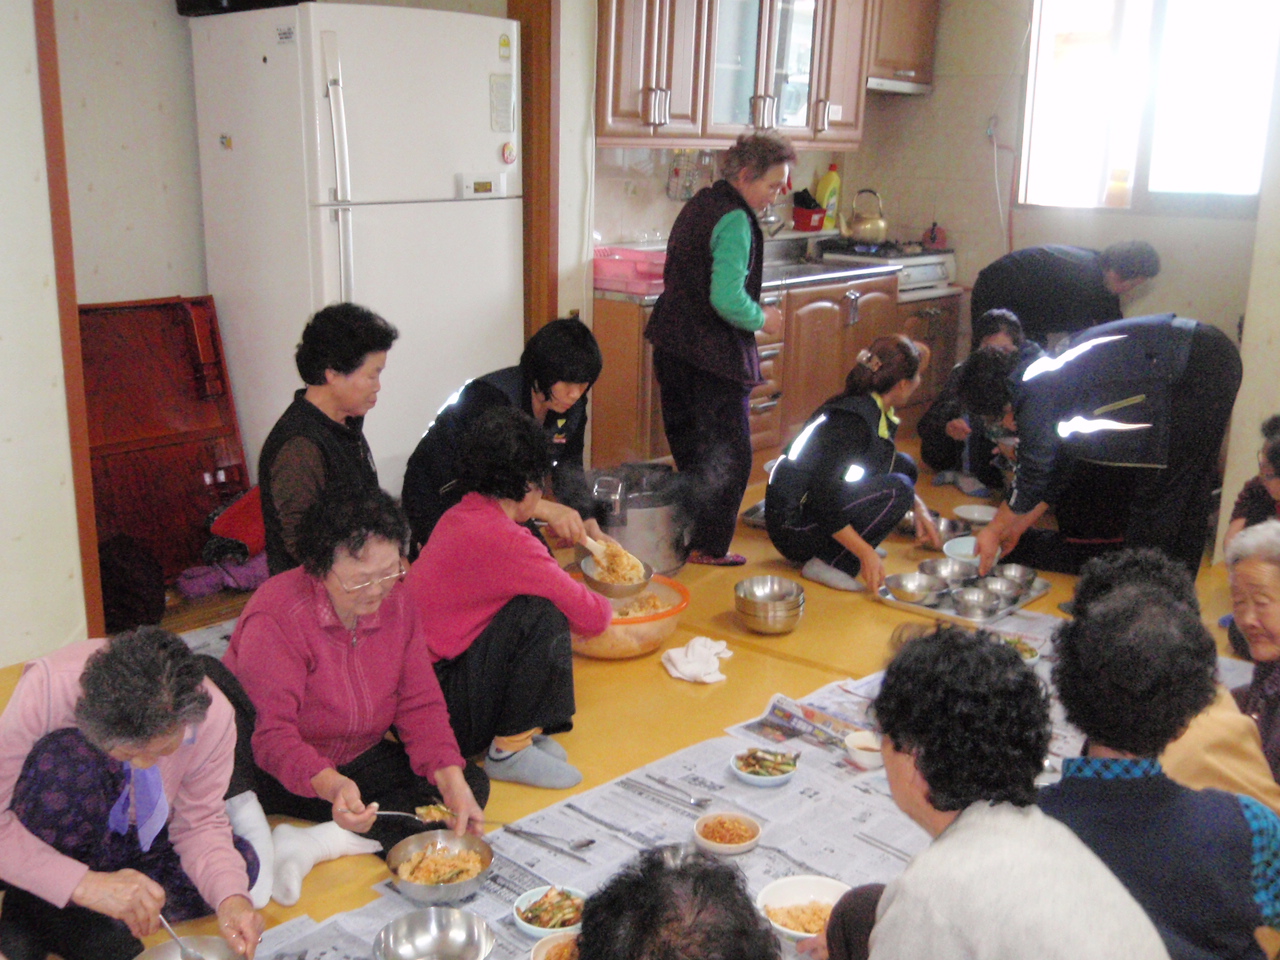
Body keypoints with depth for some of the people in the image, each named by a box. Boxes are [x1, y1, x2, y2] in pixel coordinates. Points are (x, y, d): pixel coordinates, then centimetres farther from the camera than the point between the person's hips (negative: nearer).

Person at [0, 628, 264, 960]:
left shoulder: (214, 717, -24)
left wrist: (231, 897, -31)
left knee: (241, 863, -19)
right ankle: (42, 911, -15)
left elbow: (199, 823, -13)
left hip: (129, 839, 5)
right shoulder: (47, 690, -33)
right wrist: (84, 884, -42)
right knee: (65, 756, -34)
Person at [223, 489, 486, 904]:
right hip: (275, 774, -6)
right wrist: (331, 785, -49)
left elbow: (421, 706, -6)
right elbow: (269, 733, -31)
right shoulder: (276, 616, -25)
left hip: (360, 757, 7)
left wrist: (453, 783, -22)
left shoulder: (398, 605, -6)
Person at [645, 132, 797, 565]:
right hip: (715, 356, -9)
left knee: (690, 448, 19)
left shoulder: (699, 204, 13)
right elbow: (727, 299, -26)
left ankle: (684, 539, 29)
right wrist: (761, 319, -7)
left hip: (672, 347, 9)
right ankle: (708, 546, 11)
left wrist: (753, 311, 14)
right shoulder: (735, 220, -17)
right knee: (729, 455, 4)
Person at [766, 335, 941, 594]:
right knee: (898, 488, -21)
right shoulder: (854, 421, -22)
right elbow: (823, 500, -27)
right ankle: (828, 563, -15)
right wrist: (866, 553, -26)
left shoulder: (868, 408, 6)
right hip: (794, 527, -9)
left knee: (902, 465, 8)